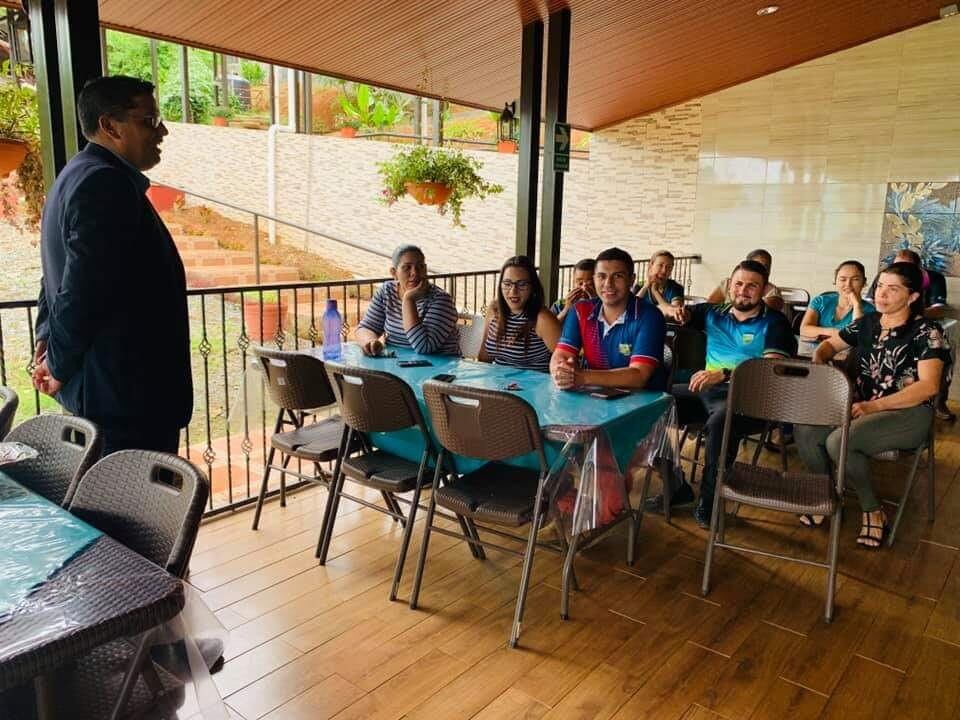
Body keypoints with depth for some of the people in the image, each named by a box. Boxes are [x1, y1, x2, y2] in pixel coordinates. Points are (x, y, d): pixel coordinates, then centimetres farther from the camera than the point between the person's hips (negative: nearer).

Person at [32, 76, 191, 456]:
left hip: (104, 383, 11)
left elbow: (64, 276, 20)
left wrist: (48, 340, 15)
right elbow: (84, 288, -24)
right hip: (125, 389, -11)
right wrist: (60, 366, -13)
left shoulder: (80, 175, 16)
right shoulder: (107, 183, -19)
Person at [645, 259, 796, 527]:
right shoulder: (714, 313, 17)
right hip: (707, 390, 6)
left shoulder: (774, 323, 1)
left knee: (719, 422, -38)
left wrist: (724, 374, -28)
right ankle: (675, 486, -2)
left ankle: (709, 500, -16)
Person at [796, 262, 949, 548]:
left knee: (839, 441, -32)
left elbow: (928, 386, -17)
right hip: (861, 404, 6)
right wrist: (817, 364, -1)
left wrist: (874, 406, -26)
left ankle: (873, 510, -8)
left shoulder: (927, 332, -7)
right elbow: (830, 344, 25)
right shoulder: (868, 323, 11)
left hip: (908, 412, -5)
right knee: (805, 429, -23)